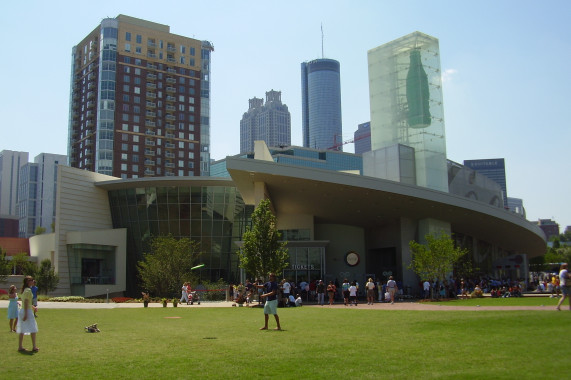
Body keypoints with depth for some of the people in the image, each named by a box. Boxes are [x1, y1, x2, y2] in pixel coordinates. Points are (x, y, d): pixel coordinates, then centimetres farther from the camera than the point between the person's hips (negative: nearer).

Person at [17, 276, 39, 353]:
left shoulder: (25, 290, 13)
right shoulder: (28, 290, -15)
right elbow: (26, 302, -21)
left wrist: (33, 307, 25)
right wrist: (26, 314, -23)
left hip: (22, 311, 9)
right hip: (27, 311, -9)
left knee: (22, 330, 11)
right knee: (33, 330, -3)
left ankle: (20, 347, 15)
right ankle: (34, 347, -1)